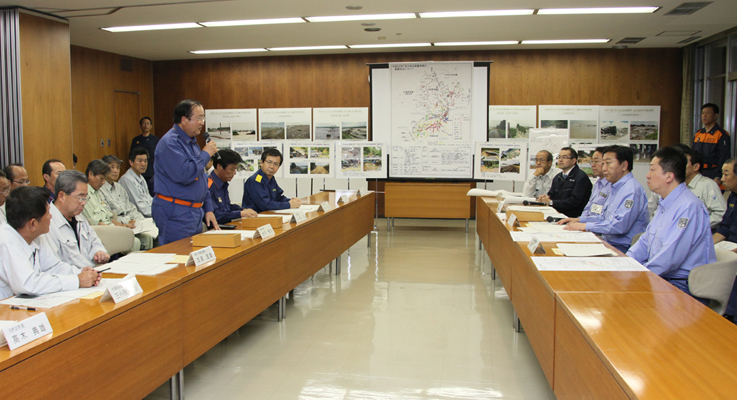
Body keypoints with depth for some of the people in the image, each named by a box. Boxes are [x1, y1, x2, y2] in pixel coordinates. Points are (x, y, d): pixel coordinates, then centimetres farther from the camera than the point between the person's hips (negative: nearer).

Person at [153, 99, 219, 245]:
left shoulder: (192, 142, 16)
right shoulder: (170, 142, -15)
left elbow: (202, 179, 22)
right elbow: (184, 174, -27)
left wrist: (208, 209, 16)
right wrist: (205, 154, -14)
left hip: (195, 212, 9)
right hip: (176, 214, -9)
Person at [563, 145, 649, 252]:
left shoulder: (632, 189, -15)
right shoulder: (616, 188, 19)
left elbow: (620, 225, -25)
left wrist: (586, 226, -17)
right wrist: (579, 221, 11)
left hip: (622, 249, -9)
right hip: (607, 243, 9)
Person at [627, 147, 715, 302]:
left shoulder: (688, 207, -19)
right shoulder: (665, 204, 15)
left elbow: (670, 258, -25)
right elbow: (646, 241, 19)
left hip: (682, 286, -9)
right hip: (660, 277, 9)